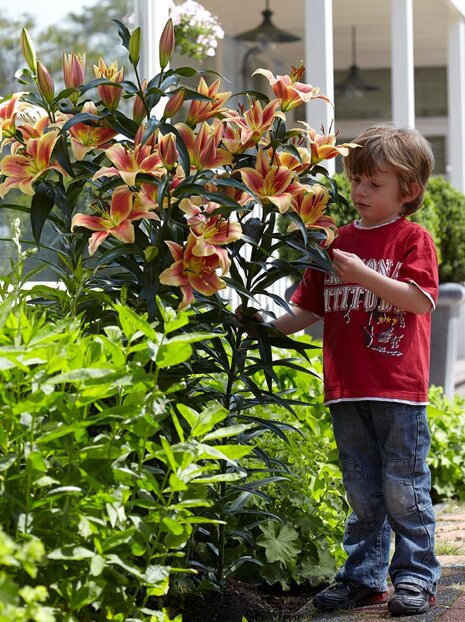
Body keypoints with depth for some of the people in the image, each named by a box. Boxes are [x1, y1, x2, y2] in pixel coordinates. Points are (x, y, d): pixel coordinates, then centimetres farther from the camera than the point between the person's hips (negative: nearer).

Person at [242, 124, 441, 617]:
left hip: (398, 390, -5)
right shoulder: (338, 242, 12)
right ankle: (364, 577, 21)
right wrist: (268, 326, 2)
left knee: (403, 489, 1)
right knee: (362, 493, 13)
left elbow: (420, 299, -16)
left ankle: (416, 577, 11)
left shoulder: (412, 239, -2)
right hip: (346, 390, 5)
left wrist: (363, 274, -21)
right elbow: (310, 309, 16)